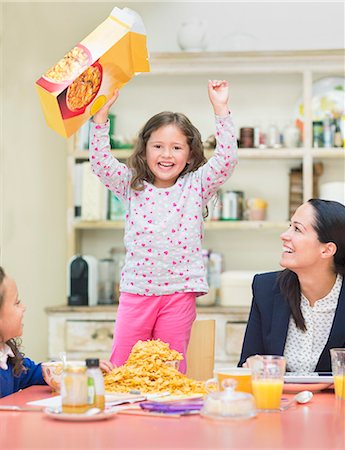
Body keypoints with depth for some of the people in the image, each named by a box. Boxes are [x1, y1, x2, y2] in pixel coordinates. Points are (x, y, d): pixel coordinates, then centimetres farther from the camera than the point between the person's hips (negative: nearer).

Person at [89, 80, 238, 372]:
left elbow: (227, 159, -7)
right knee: (120, 368, 0)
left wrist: (220, 109, -11)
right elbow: (100, 161, -2)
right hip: (136, 290, 1)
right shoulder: (132, 185, 7)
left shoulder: (196, 186, 4)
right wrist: (102, 112, -9)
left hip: (179, 291, -1)